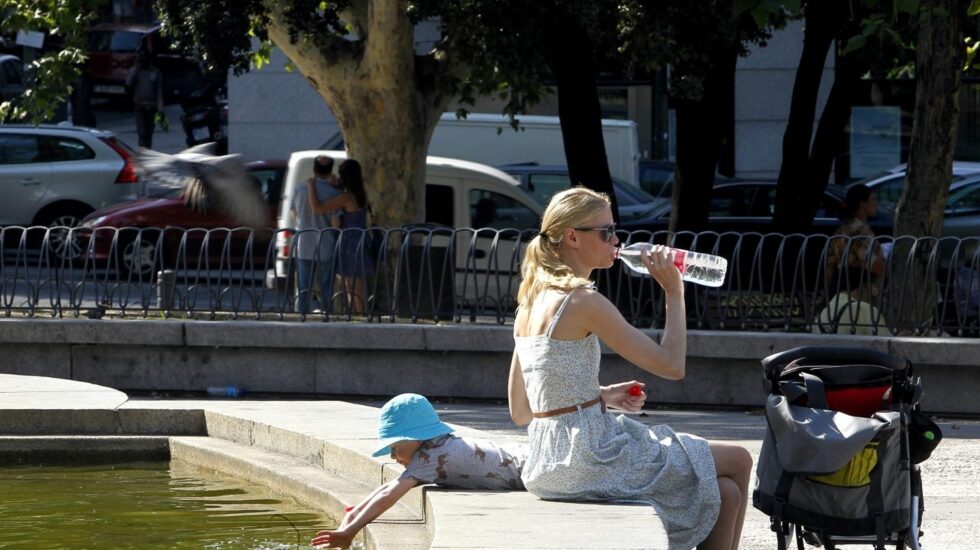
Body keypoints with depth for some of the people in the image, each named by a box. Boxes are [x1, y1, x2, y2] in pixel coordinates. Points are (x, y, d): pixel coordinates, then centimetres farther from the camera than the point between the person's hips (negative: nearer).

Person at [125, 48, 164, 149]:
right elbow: (128, 83, -12)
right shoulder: (134, 71, 7)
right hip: (139, 106, -1)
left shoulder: (156, 72, 6)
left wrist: (160, 107, -6)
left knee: (149, 133, 8)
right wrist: (135, 68, -8)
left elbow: (159, 91, 3)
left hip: (152, 106, 1)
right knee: (142, 133, -11)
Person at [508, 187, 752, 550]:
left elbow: (520, 411, 14)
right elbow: (672, 366, -15)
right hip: (591, 460, -9)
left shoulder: (530, 304, 10)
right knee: (738, 462, 11)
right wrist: (673, 292, -5)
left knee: (726, 494, 16)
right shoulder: (584, 302, -16)